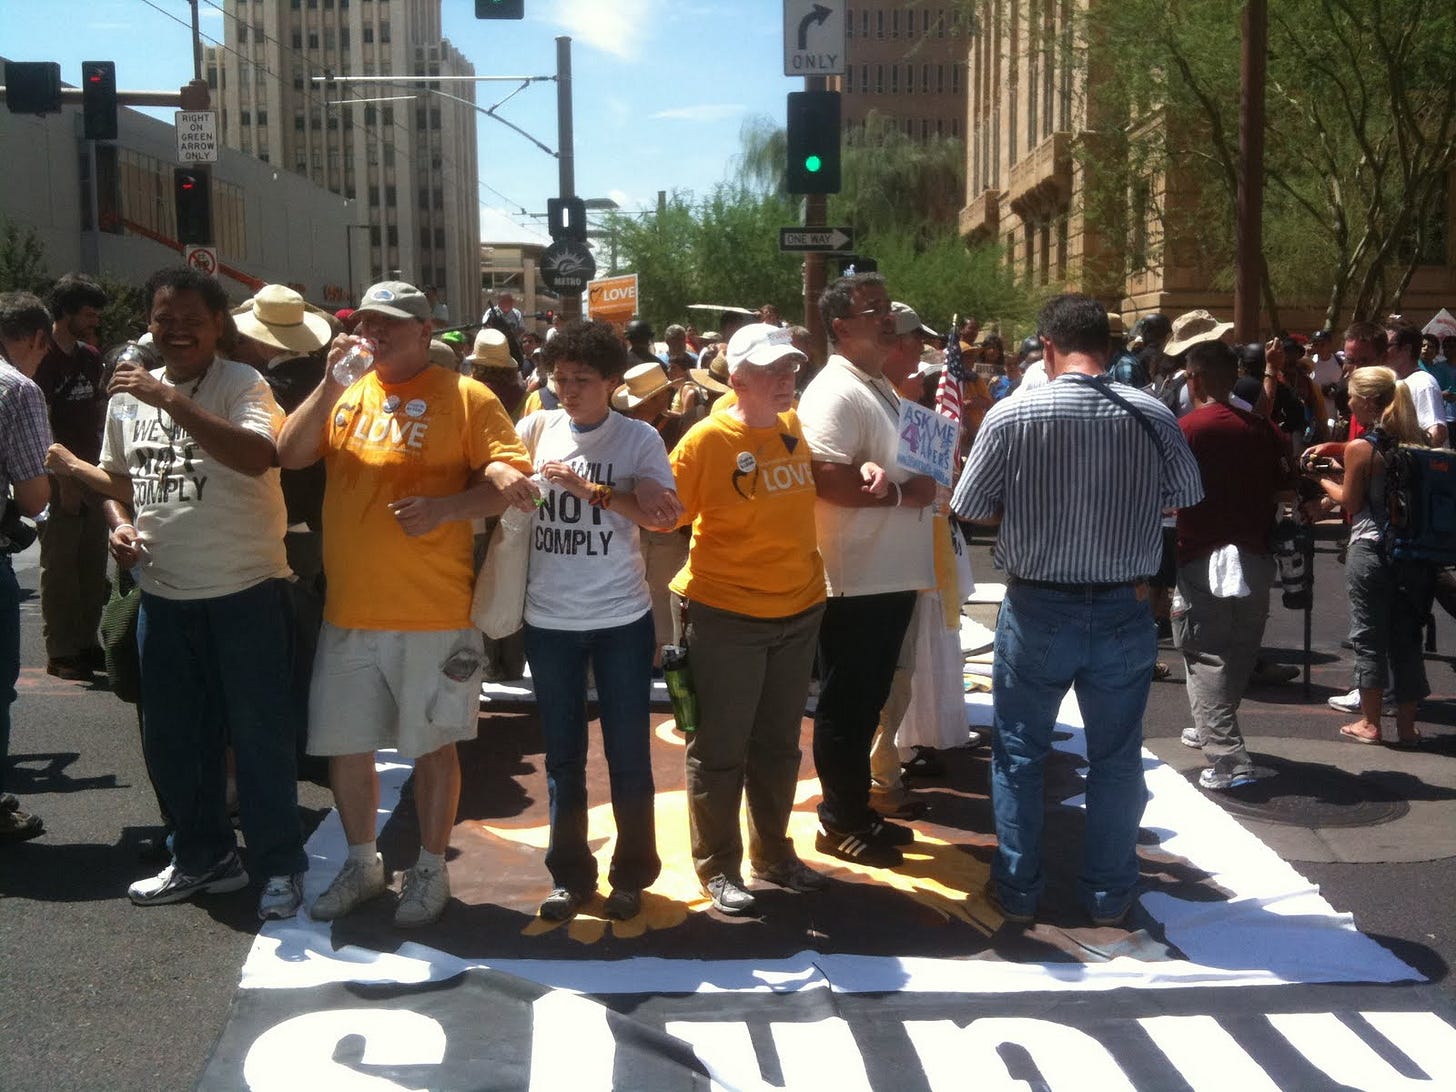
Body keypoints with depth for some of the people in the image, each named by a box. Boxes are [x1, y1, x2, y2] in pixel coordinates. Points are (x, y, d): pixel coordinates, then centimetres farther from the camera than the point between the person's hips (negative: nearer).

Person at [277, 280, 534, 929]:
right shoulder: (343, 395, 10)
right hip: (347, 612, 5)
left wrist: (445, 508, -24)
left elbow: (511, 478, -10)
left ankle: (430, 870, 24)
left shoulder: (464, 396, -4)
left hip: (433, 613, -5)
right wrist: (330, 382, -11)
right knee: (343, 744, 13)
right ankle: (362, 864, 32)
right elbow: (289, 456, -2)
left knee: (433, 744, 8)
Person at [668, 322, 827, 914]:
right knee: (720, 749, 5)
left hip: (799, 610, 6)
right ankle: (718, 867, 20)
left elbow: (823, 485, 20)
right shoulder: (707, 439, -14)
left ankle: (772, 853, 33)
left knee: (778, 744, 18)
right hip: (725, 615, -5)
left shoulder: (796, 429, 3)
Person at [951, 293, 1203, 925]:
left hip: (1037, 608, -1)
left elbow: (973, 509, -5)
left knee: (1019, 753, 15)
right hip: (1124, 610, 2)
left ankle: (1017, 889, 24)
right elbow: (1185, 495, 7)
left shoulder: (1011, 415, -13)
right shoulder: (1152, 415, -8)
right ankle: (1109, 895, 26)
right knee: (1116, 757, 15)